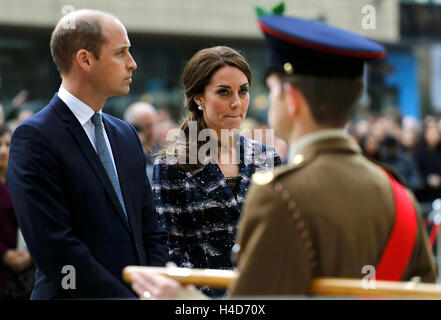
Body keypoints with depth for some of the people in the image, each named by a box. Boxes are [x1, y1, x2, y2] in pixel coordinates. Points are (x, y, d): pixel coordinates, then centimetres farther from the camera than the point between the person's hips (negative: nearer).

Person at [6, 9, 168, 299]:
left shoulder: (127, 134, 12)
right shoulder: (34, 137, -11)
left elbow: (151, 232, 12)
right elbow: (54, 247, -18)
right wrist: (128, 296, -18)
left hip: (142, 290, 6)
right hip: (75, 295, -6)